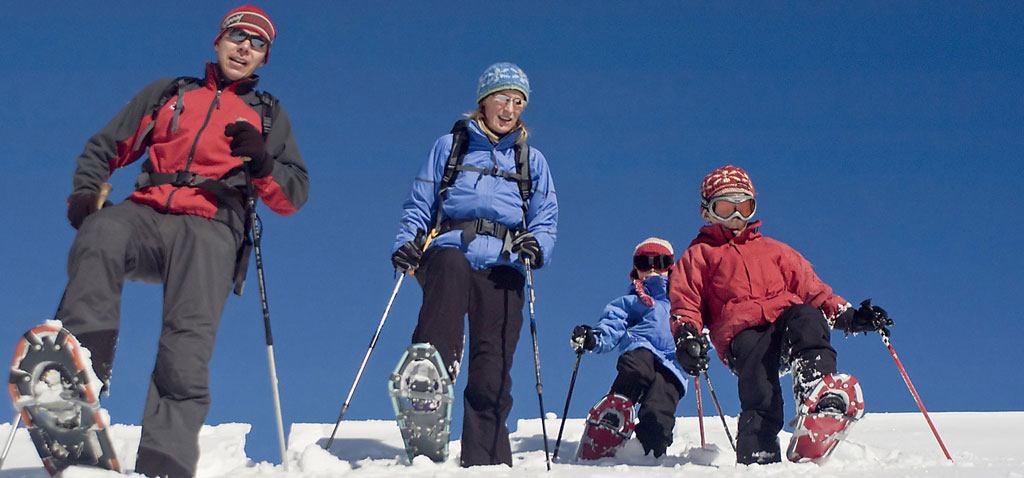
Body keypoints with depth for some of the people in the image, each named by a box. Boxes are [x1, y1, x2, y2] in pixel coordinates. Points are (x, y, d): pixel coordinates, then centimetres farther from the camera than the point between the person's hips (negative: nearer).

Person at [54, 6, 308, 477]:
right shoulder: (168, 93, 28)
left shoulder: (269, 116, 27)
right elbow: (105, 147, 27)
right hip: (146, 213, 1)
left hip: (212, 228, -1)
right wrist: (86, 191, 7)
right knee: (101, 234, -36)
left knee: (189, 335, -27)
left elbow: (294, 196, 18)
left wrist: (261, 163, -3)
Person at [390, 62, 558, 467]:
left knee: (492, 368, -10)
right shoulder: (450, 146, 18)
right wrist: (406, 243, -3)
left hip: (503, 267, 1)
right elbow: (419, 206, 16)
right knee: (452, 267, -39)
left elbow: (547, 220, 17)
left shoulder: (532, 160, 23)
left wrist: (537, 245, -6)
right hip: (450, 250, -1)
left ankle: (483, 462, -5)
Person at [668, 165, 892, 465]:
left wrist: (847, 316, 12)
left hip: (786, 321, 2)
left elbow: (811, 289, 29)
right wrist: (686, 335, -8)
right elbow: (685, 301, 14)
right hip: (743, 335, -2)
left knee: (806, 317, -35)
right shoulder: (699, 255, 27)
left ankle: (820, 400, -49)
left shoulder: (774, 250, 35)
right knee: (761, 399, -30)